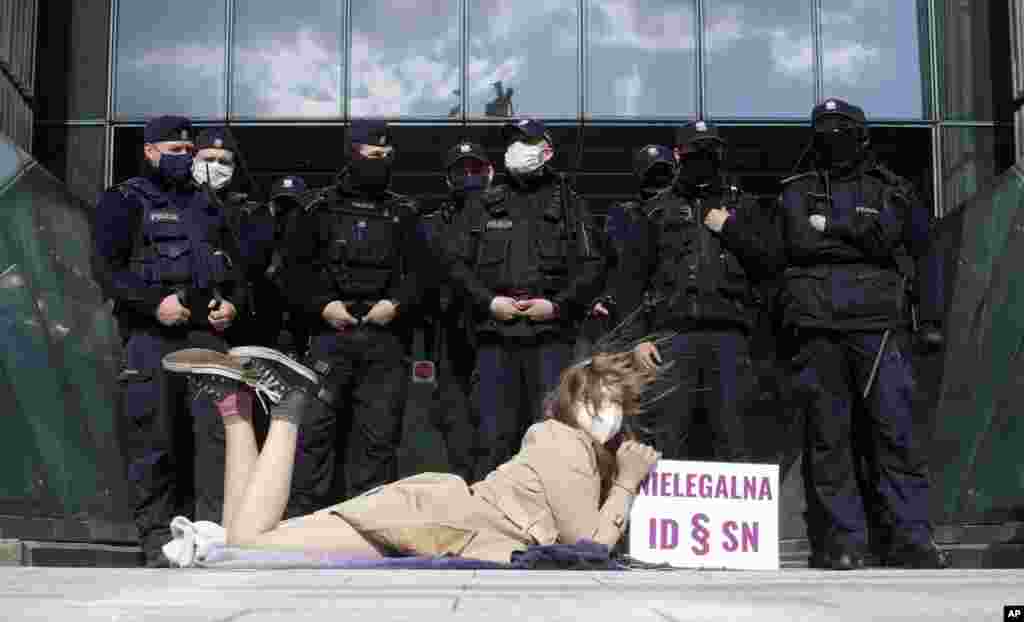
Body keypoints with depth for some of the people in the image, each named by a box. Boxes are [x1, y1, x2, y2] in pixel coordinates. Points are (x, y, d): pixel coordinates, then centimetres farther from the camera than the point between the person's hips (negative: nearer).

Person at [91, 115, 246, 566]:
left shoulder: (204, 204, 22)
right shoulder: (124, 202, 6)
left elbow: (233, 263, 26)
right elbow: (105, 266, -6)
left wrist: (233, 302, 6)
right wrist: (154, 302, -17)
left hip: (207, 330, 5)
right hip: (152, 334, -4)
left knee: (218, 429, -5)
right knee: (153, 439, -3)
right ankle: (156, 537, 6)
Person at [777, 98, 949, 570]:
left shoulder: (884, 190, 20)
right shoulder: (798, 192, 18)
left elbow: (918, 241, 6)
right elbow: (800, 240, -1)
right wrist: (861, 234, 3)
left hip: (878, 323, 1)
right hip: (818, 324, 0)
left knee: (895, 428, -6)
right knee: (828, 435, -2)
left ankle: (911, 539, -3)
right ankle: (840, 542, 2)